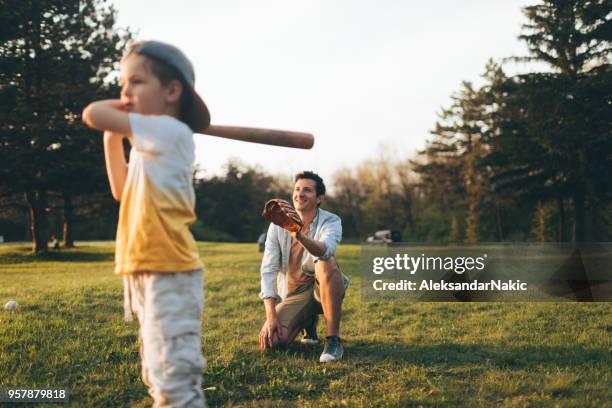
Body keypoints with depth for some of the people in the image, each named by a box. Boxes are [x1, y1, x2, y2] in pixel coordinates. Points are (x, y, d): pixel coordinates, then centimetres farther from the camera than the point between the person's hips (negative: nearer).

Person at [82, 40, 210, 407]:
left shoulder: (169, 131, -13)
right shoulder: (152, 144, 16)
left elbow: (92, 115, -18)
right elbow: (122, 191, 28)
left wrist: (117, 114, 5)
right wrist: (113, 134, 22)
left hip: (169, 273, -10)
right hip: (148, 273, 10)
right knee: (160, 376, 20)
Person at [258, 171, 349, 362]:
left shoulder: (331, 222, -13)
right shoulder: (278, 225, -5)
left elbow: (326, 250, -38)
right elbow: (268, 269, -9)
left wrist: (299, 236, -59)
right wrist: (271, 316, -19)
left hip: (324, 289, -3)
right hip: (293, 292, 3)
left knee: (327, 262, -35)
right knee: (273, 340, -22)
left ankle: (334, 339, -28)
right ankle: (308, 321, 15)